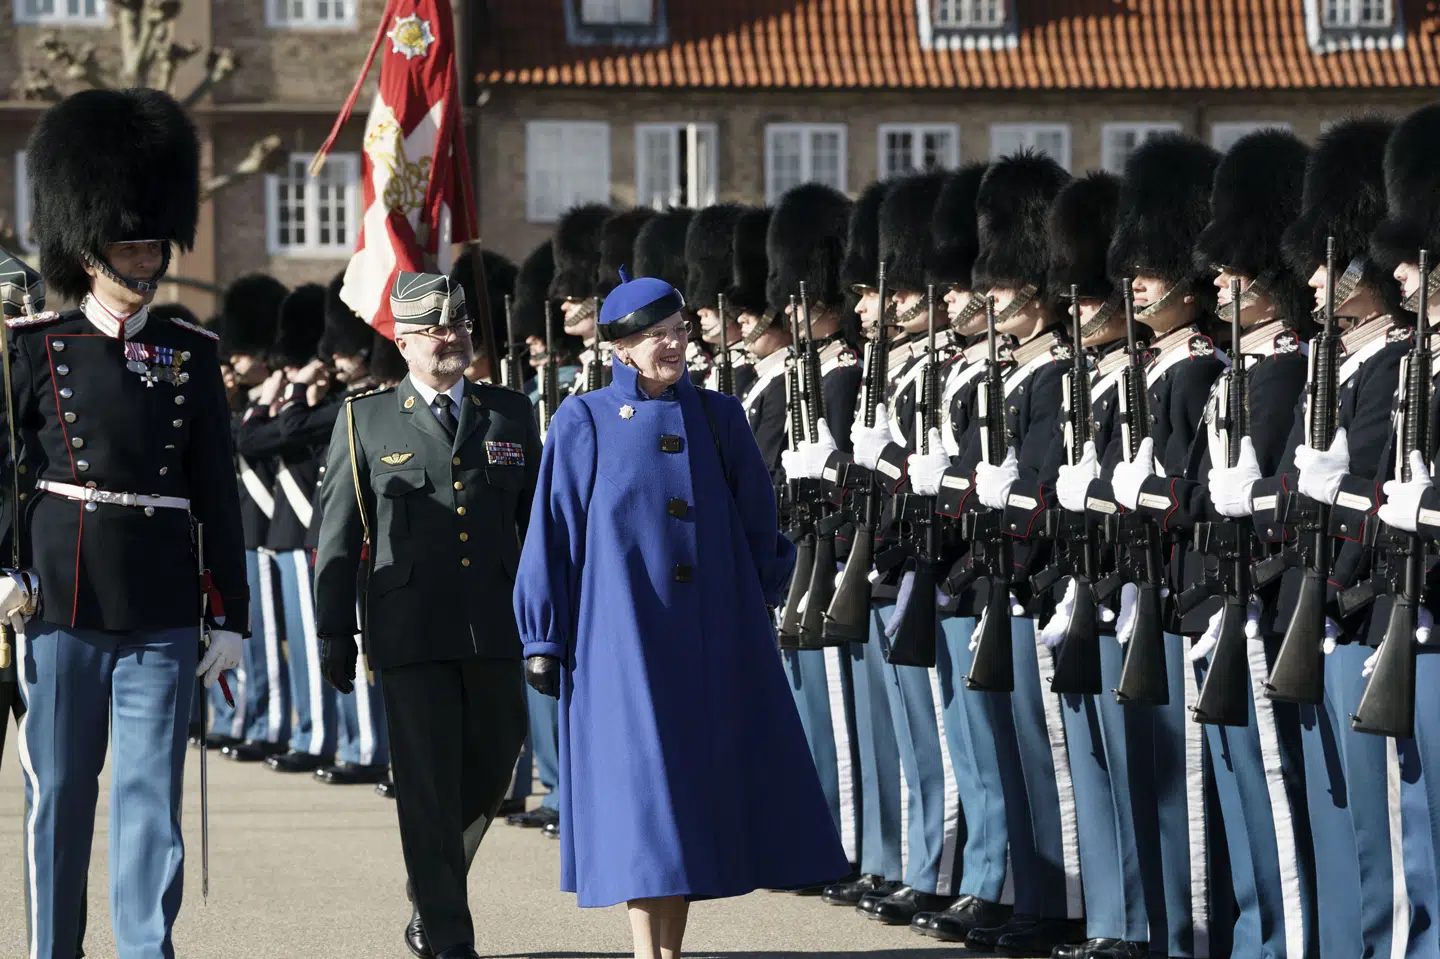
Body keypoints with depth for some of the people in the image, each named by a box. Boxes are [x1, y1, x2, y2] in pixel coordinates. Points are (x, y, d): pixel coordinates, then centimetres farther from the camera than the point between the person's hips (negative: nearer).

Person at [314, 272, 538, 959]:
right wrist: (333, 632, 0)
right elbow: (337, 535, 4)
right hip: (410, 636, -3)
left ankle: (431, 898, 35)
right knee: (429, 787, -3)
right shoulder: (365, 422, 3)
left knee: (490, 773, 11)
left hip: (495, 633, 3)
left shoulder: (511, 414, 10)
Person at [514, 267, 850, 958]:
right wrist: (543, 642, 1)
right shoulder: (583, 423, 1)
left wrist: (760, 611, 9)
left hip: (713, 637, 3)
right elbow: (553, 537, 2)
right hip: (620, 635, -3)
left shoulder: (717, 417, 8)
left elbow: (758, 523, 14)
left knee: (693, 788, 5)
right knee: (639, 788, -7)